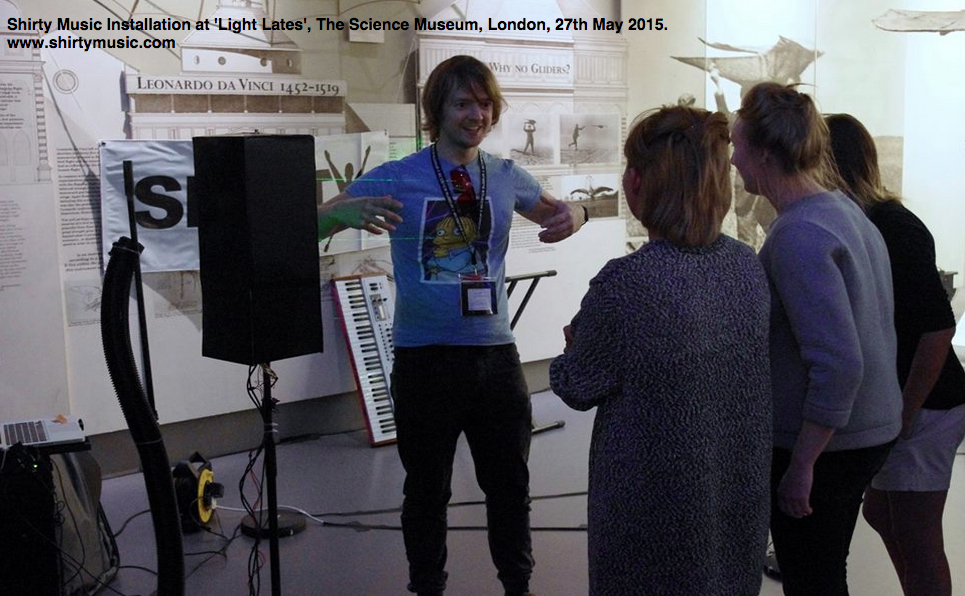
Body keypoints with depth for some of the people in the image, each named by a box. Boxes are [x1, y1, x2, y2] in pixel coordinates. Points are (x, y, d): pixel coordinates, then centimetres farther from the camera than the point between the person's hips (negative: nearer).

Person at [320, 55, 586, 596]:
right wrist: (352, 212, -30)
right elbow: (318, 224, -7)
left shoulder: (507, 178, 5)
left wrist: (572, 217, -3)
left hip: (496, 352, 3)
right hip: (425, 358, -2)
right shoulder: (396, 179, -5)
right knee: (428, 490, 12)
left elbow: (553, 211, 22)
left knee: (510, 484, 15)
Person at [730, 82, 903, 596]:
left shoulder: (798, 235, -23)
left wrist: (801, 465, -20)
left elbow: (838, 364, -28)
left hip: (824, 442, -9)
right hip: (869, 433, 9)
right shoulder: (843, 209, 6)